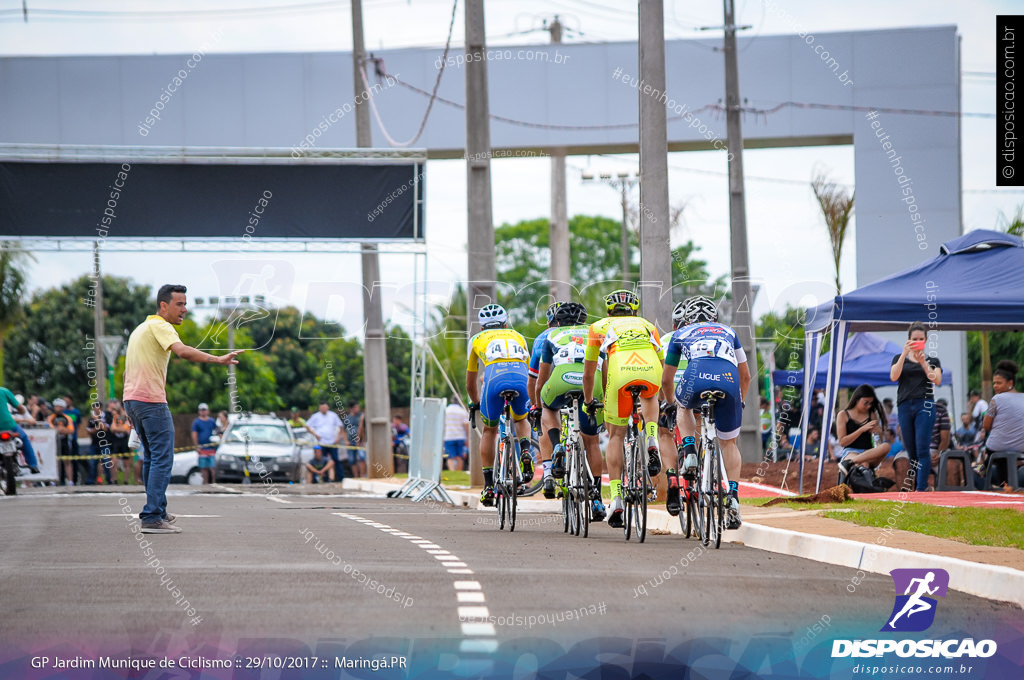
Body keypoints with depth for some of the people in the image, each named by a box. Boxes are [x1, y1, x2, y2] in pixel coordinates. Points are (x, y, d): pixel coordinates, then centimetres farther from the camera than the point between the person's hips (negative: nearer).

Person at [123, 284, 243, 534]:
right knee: (162, 459, -10)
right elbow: (182, 351, -28)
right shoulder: (159, 326, -10)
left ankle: (157, 510, 27)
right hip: (151, 401, -10)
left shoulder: (140, 328, 20)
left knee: (152, 457, 20)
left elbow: (127, 372, 24)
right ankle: (152, 518, -15)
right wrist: (218, 359, -34)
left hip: (131, 399, 10)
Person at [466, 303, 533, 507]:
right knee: (521, 420, 31)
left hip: (495, 378, -1)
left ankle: (488, 486, 16)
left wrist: (475, 404, 60)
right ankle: (525, 452, 1)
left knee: (489, 430, 21)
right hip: (520, 377, 1)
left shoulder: (477, 339, 33)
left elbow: (470, 384, 41)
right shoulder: (517, 337, 37)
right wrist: (531, 405, 61)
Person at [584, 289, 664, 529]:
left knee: (616, 436, 13)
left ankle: (616, 498, 2)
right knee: (649, 398, 38)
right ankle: (652, 443, 12)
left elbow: (588, 373, 38)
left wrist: (589, 402, 53)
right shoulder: (648, 326, 37)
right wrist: (661, 401, 57)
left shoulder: (599, 326, 32)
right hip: (651, 373, 2)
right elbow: (663, 366, 43)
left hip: (620, 373, -2)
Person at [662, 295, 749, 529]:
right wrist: (739, 401, 57)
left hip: (697, 378, -1)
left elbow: (666, 381, 38)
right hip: (728, 381, 1)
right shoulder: (728, 332, 36)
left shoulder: (682, 334, 33)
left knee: (684, 407, 36)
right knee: (729, 442, 18)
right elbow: (745, 375, 40)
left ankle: (690, 454, 14)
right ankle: (733, 497, 2)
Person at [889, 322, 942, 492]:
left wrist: (923, 363, -18)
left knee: (922, 449, -14)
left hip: (925, 405, -2)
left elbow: (937, 381, -6)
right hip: (905, 406, 2)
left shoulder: (933, 361, 11)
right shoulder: (899, 359, 14)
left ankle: (921, 488, -18)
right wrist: (905, 353, -15)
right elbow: (894, 376, -6)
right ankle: (920, 485, 16)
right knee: (911, 451, 4)